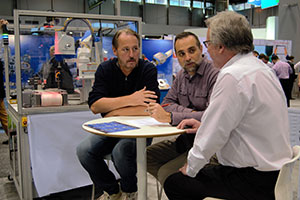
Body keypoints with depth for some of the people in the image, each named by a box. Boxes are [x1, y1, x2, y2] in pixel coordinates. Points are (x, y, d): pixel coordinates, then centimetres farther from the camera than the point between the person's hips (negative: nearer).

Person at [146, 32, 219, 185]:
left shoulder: (215, 74, -17)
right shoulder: (181, 75, 11)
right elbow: (167, 103, 6)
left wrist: (170, 117, -28)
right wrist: (191, 113, -13)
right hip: (185, 139, 8)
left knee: (166, 174, -22)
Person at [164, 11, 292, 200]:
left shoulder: (233, 76, -23)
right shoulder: (261, 68, 8)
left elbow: (214, 135, -19)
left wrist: (191, 168, -4)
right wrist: (204, 125, 17)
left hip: (254, 184, -9)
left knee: (174, 183, -2)